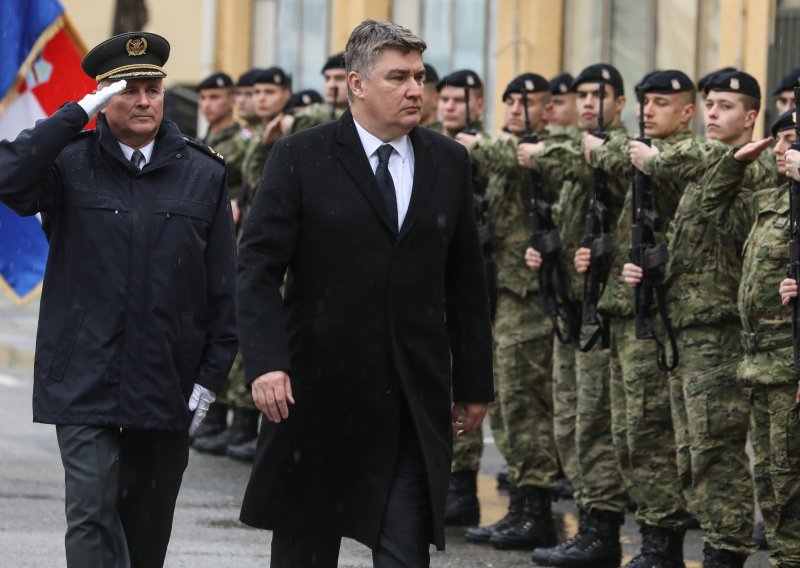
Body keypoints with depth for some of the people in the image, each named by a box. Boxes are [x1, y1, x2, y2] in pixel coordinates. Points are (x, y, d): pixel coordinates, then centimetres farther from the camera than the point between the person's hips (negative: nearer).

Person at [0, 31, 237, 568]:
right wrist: (78, 115, -19)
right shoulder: (71, 163, 2)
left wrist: (212, 376, 1)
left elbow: (224, 286, 6)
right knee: (92, 518, -10)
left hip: (168, 391, 2)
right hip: (86, 383, -2)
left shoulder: (204, 173, 6)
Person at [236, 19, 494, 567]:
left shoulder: (449, 162, 8)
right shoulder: (301, 158, -3)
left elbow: (466, 282, 12)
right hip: (318, 393, -2)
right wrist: (266, 363, -20)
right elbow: (258, 269, -8)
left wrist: (475, 380, 11)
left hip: (414, 401, 2)